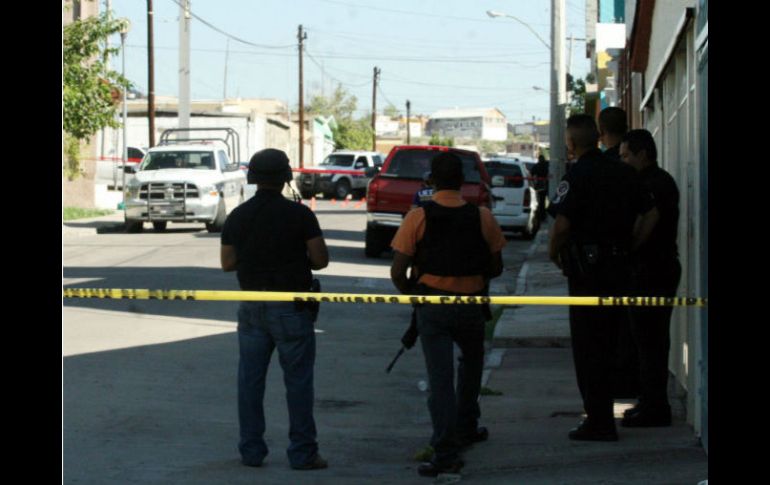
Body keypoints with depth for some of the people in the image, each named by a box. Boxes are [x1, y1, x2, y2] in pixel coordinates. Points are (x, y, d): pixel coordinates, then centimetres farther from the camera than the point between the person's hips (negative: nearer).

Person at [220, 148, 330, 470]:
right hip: (290, 308, -3)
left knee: (250, 379, 10)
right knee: (298, 380, 2)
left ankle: (251, 450, 12)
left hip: (252, 308, 4)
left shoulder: (238, 216, 1)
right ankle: (302, 452, 3)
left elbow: (227, 263, 5)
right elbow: (321, 259, -10)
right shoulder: (298, 214, -10)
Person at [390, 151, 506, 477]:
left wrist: (412, 294, 8)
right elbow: (496, 267, 3)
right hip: (471, 304, 2)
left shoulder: (418, 217, -9)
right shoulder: (482, 217, -5)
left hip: (431, 305, -2)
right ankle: (465, 429, 38)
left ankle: (446, 452, -8)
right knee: (471, 364, 27)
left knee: (440, 377, -1)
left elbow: (397, 272, -10)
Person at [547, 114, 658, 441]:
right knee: (607, 343, 16)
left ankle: (599, 422, 1)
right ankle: (603, 415, 22)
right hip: (620, 267, 7)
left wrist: (554, 253, -5)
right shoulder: (623, 173, 8)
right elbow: (651, 214, 11)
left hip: (586, 269, -7)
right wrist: (629, 248, 13)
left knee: (588, 347, 0)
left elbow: (562, 224, -22)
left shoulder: (576, 177, -14)